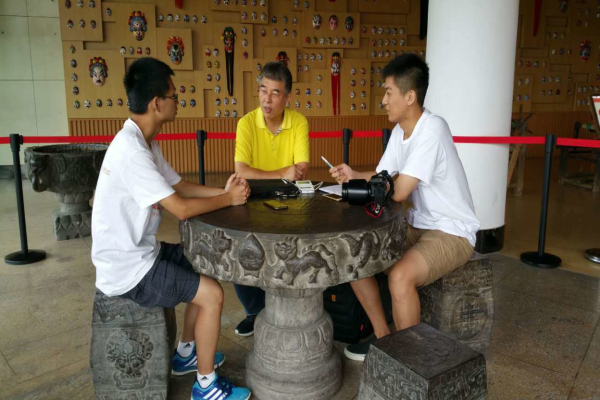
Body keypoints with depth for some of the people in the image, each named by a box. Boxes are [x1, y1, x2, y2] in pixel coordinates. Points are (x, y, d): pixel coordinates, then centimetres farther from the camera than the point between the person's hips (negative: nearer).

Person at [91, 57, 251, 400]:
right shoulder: (131, 151, -27)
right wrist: (229, 200, -12)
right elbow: (182, 208, -27)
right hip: (127, 268, -10)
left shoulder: (145, 142, 6)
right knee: (212, 293, -11)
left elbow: (179, 186, 12)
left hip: (138, 253, 10)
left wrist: (223, 191, -4)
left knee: (205, 268, 18)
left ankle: (186, 354, 31)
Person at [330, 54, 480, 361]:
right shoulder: (400, 131, 5)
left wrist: (359, 183, -9)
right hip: (418, 227, 9)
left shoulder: (432, 129, -23)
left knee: (400, 276, -33)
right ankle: (383, 336, 14)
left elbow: (398, 191, -25)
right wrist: (354, 176, -10)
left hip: (452, 234, -9)